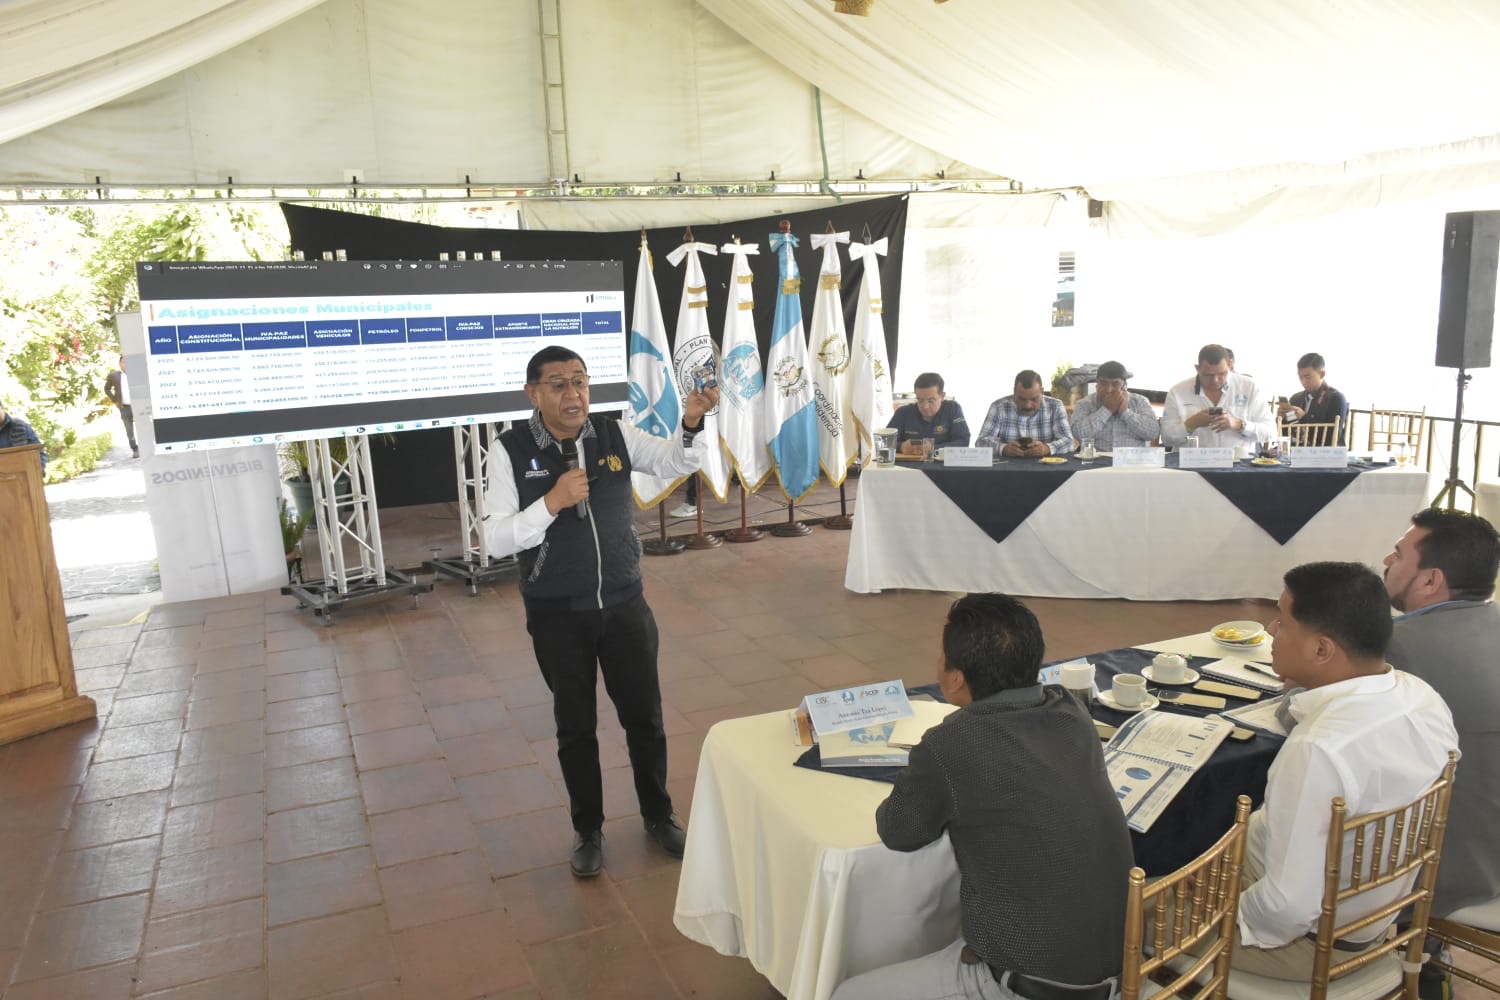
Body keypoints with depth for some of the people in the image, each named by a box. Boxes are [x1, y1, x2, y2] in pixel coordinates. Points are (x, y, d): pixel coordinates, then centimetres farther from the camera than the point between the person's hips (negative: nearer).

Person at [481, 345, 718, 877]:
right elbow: (496, 540, -14)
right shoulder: (510, 451, -12)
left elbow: (679, 462, -8)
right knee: (575, 727, 14)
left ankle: (658, 815, 38)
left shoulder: (616, 434, -5)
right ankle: (587, 829, 36)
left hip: (625, 604, 2)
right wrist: (553, 502, -28)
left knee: (644, 716, 14)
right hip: (557, 615, -2)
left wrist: (692, 423, -28)